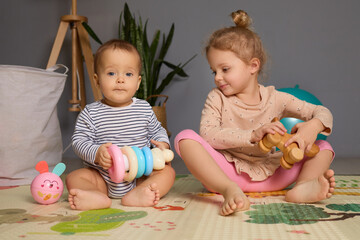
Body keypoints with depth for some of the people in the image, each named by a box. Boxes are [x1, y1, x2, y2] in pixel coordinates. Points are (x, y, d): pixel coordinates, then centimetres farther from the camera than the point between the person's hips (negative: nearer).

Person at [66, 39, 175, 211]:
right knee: (74, 177, -19)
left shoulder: (144, 109, 2)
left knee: (167, 172, -19)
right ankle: (97, 197, -45)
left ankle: (137, 194, -40)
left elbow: (156, 130, 16)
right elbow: (79, 141, -7)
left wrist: (163, 144, -7)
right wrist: (96, 153, -26)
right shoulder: (91, 113, -4)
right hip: (102, 177, -1)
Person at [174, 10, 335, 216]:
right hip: (227, 172, -2)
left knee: (324, 147, -3)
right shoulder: (217, 98, 0)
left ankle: (304, 186, -34)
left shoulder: (275, 99, 4)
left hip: (268, 175, 2)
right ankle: (229, 190, -41)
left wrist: (313, 126, -19)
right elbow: (207, 135, -18)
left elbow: (323, 112, 6)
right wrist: (253, 135, -28)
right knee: (186, 137, -24)